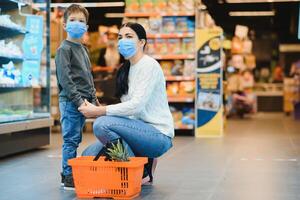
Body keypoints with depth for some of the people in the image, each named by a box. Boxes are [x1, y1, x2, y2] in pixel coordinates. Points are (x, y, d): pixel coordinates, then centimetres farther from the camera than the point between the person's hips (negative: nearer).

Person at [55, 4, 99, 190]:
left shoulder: (83, 49, 18)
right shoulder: (64, 49, -8)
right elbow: (65, 78, -16)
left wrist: (94, 98, 18)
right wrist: (78, 99, -20)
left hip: (82, 101, 9)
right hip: (70, 101, -8)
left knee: (75, 140, 13)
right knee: (71, 140, -6)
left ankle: (69, 175, 21)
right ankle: (69, 178, -1)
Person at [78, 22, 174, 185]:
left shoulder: (149, 65, -10)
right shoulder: (126, 70, 15)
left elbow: (136, 105, -22)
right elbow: (128, 108, 11)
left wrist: (98, 111, -18)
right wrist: (98, 110, -3)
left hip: (158, 135, -8)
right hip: (140, 131, 8)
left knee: (102, 124, -26)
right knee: (89, 156, -4)